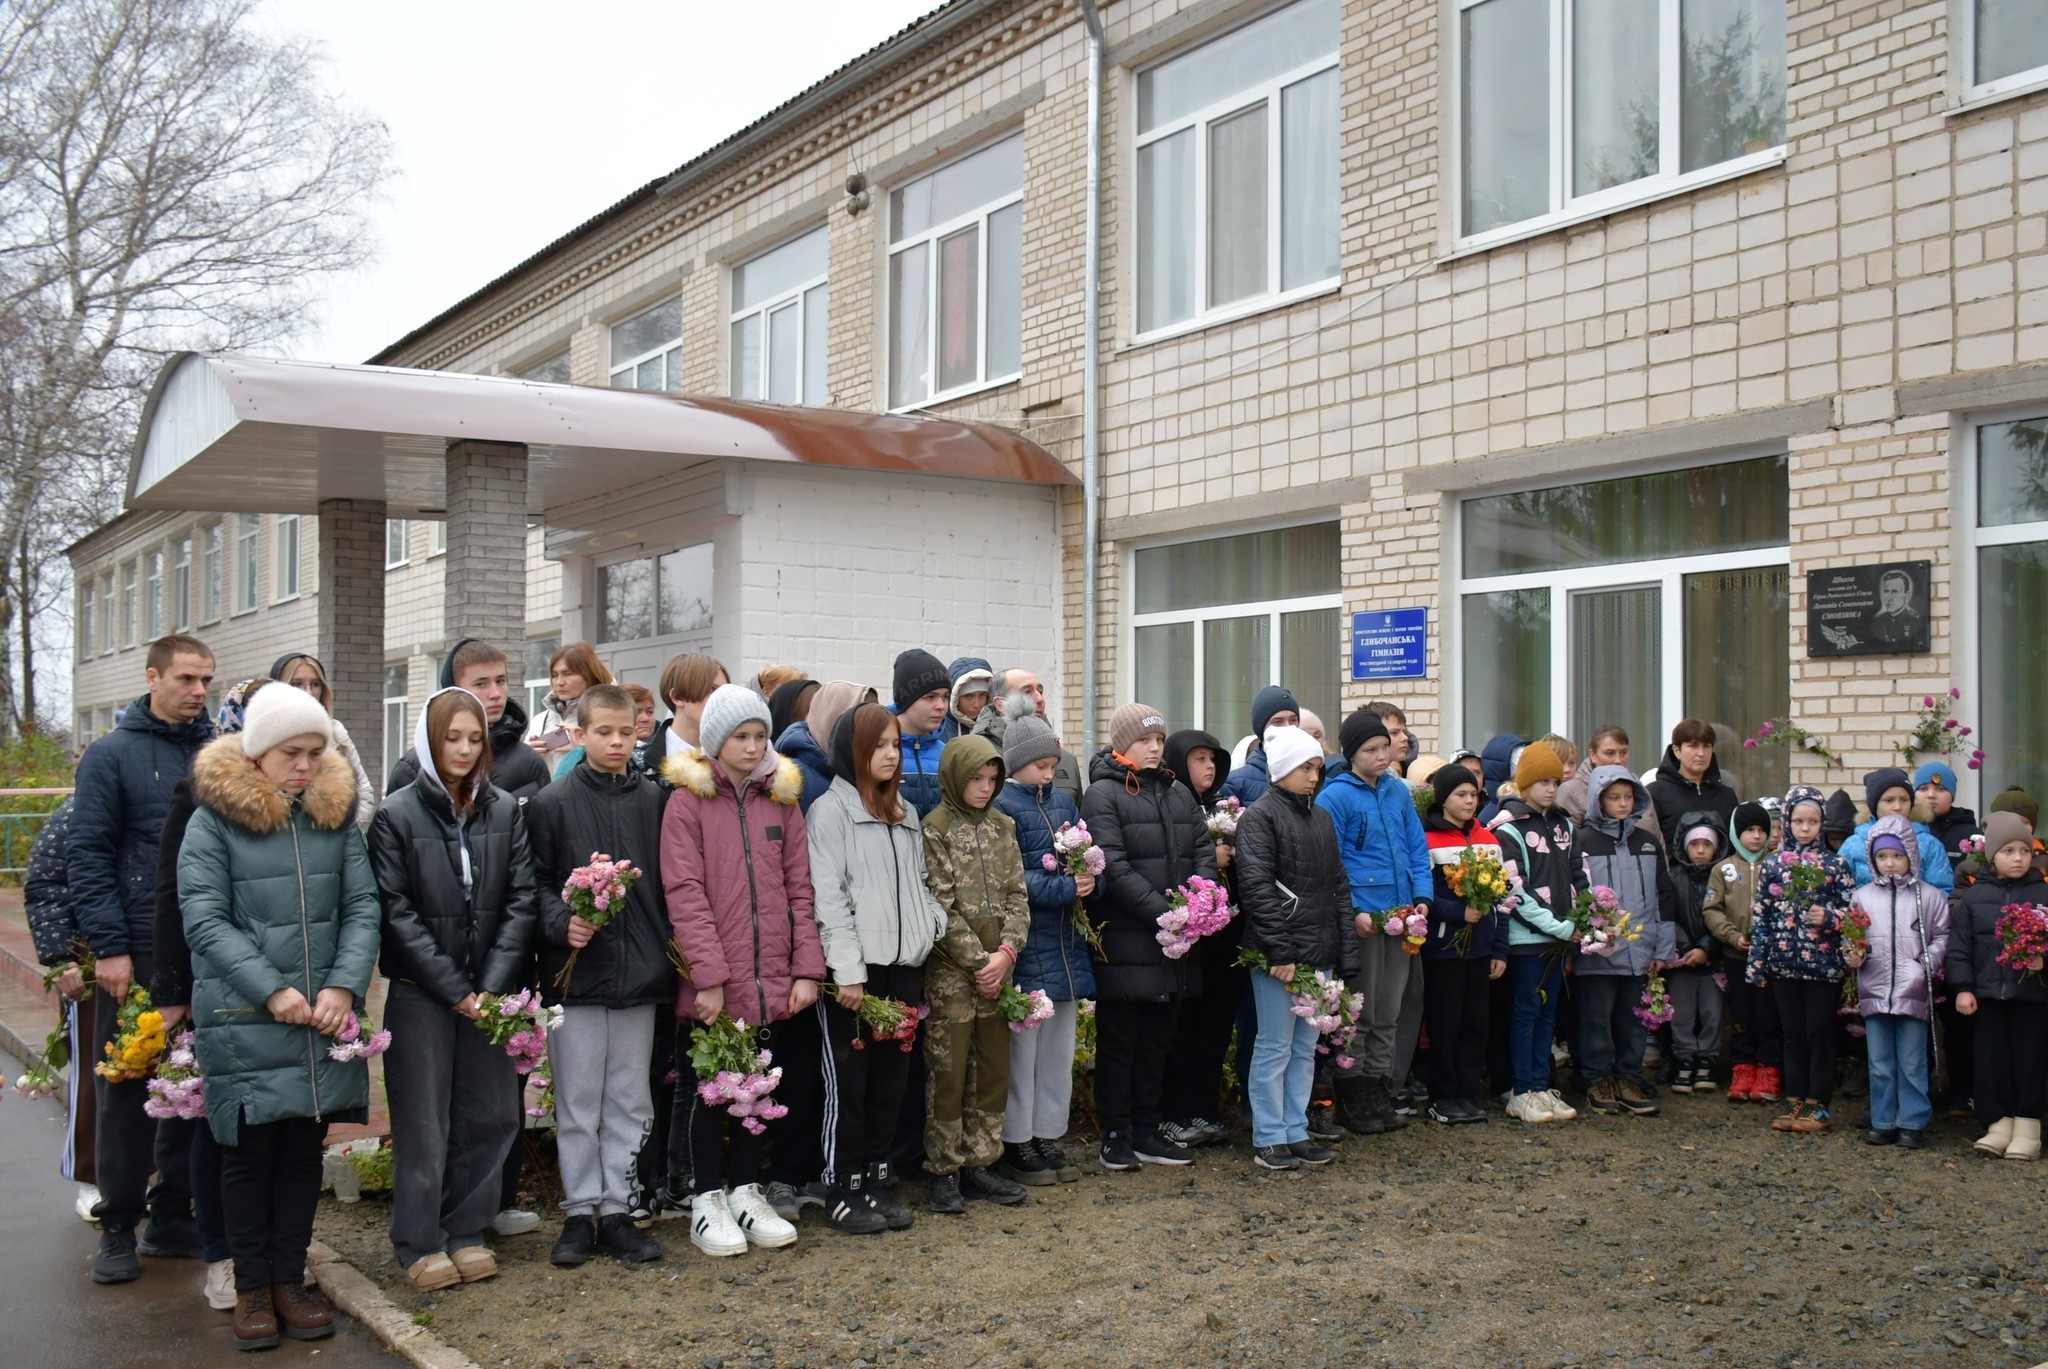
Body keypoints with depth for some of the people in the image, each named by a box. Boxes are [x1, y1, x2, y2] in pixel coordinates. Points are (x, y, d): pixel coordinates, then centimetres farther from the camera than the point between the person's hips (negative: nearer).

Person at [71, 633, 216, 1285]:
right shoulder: (111, 755, -3)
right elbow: (87, 857, -6)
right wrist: (110, 946, -13)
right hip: (138, 954, -3)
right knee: (125, 1090, 4)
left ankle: (173, 1215, 21)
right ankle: (119, 1229, 15)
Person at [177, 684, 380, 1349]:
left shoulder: (336, 815, 7)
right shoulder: (214, 820, -4)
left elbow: (363, 907, 5)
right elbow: (204, 920, -9)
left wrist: (344, 985, -9)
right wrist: (271, 991, -15)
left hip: (323, 1017, 3)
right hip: (243, 1020, -3)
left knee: (304, 1146, 9)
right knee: (249, 1150, 4)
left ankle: (290, 1278, 22)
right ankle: (251, 1286, 18)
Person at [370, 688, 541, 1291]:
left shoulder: (505, 810, 4)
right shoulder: (397, 815, -4)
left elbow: (522, 900, 0)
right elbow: (397, 912, -8)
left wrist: (493, 986, -10)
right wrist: (454, 990, -12)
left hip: (491, 995, 3)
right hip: (420, 993, -3)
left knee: (486, 1116, 8)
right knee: (423, 1121, 3)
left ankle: (466, 1232, 22)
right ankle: (420, 1243, 15)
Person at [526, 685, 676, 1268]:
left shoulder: (654, 800, 6)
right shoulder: (552, 804, 0)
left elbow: (669, 883, 9)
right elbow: (537, 882, 0)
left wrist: (667, 955, 1)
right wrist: (562, 924, -18)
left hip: (640, 975, 2)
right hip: (576, 974, -2)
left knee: (630, 1103, 9)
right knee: (577, 1102, 6)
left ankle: (617, 1209, 19)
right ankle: (581, 1212, 17)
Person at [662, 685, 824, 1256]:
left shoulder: (782, 798, 8)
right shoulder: (687, 801, -4)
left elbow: (799, 889, 7)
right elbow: (685, 893, -10)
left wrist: (807, 968, -1)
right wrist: (709, 974, -17)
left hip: (772, 980, 4)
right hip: (711, 985, -4)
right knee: (706, 1089, 6)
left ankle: (746, 1190, 27)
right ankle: (705, 1200, 19)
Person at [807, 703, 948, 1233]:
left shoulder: (905, 813, 17)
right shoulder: (831, 810, -5)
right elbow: (827, 896, -10)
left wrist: (936, 925, 2)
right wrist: (848, 970, -15)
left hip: (904, 966, 6)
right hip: (854, 969, -6)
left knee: (891, 1080, 11)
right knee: (848, 1082, 1)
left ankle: (877, 1180, 22)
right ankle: (841, 1189, 11)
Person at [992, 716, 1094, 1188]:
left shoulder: (1063, 801, 14)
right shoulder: (1001, 806, -9)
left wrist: (1088, 879, -5)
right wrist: (1065, 888, -20)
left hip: (1065, 944, 7)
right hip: (1026, 945, -7)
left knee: (1059, 1046, 13)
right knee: (1022, 1046, 1)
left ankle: (1047, 1135, 23)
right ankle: (1016, 1143, 12)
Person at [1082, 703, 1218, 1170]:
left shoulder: (1178, 794, 15)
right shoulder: (1103, 795, -7)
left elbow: (1204, 851, 10)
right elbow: (1114, 868, -16)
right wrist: (1164, 912, -21)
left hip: (1174, 942, 7)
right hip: (1126, 940, -7)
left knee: (1157, 1039, 13)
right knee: (1120, 1041, 3)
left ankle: (1146, 1132, 23)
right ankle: (1116, 1135, 13)